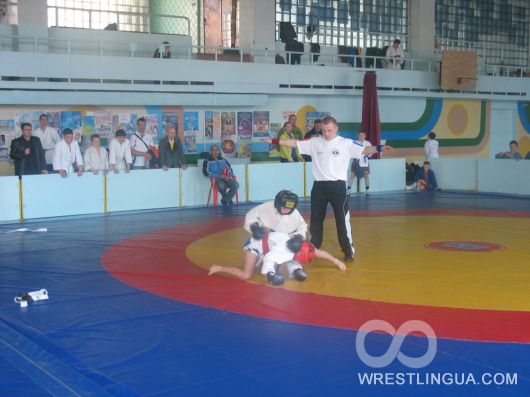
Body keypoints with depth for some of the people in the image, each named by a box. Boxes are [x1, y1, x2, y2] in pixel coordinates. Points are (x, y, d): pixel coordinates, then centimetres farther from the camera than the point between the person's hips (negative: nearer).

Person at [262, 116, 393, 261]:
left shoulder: (346, 143, -4)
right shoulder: (314, 142, 5)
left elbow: (363, 150, -15)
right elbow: (295, 143, 6)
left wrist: (379, 148, -32)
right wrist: (274, 141, 3)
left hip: (337, 185, -3)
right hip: (319, 186, 3)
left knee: (342, 219, -3)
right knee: (316, 218, 14)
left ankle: (348, 251, 9)